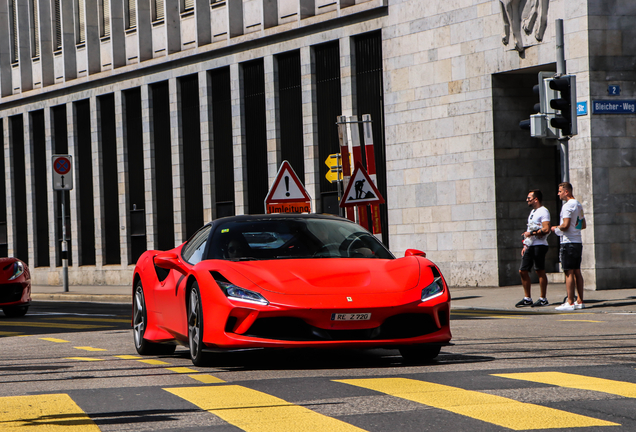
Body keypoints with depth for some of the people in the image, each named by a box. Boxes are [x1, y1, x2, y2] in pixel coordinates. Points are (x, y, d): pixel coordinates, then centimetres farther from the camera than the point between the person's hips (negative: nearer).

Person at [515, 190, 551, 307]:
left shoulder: (543, 211, -9)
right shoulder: (533, 212, 21)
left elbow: (546, 229, -20)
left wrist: (530, 233, -15)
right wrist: (525, 245, 19)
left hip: (539, 245, -9)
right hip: (530, 246, 9)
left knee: (540, 271, -5)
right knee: (523, 271, 7)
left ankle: (543, 299, 1)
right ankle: (527, 299, 13)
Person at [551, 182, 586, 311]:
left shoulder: (567, 206, -13)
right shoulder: (579, 205, 16)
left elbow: (565, 225, -20)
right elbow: (583, 225, 21)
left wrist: (556, 228, -3)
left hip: (568, 242, -9)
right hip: (578, 242, 9)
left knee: (569, 273, -8)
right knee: (577, 272, 11)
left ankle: (570, 303, -10)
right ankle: (580, 301, 12)